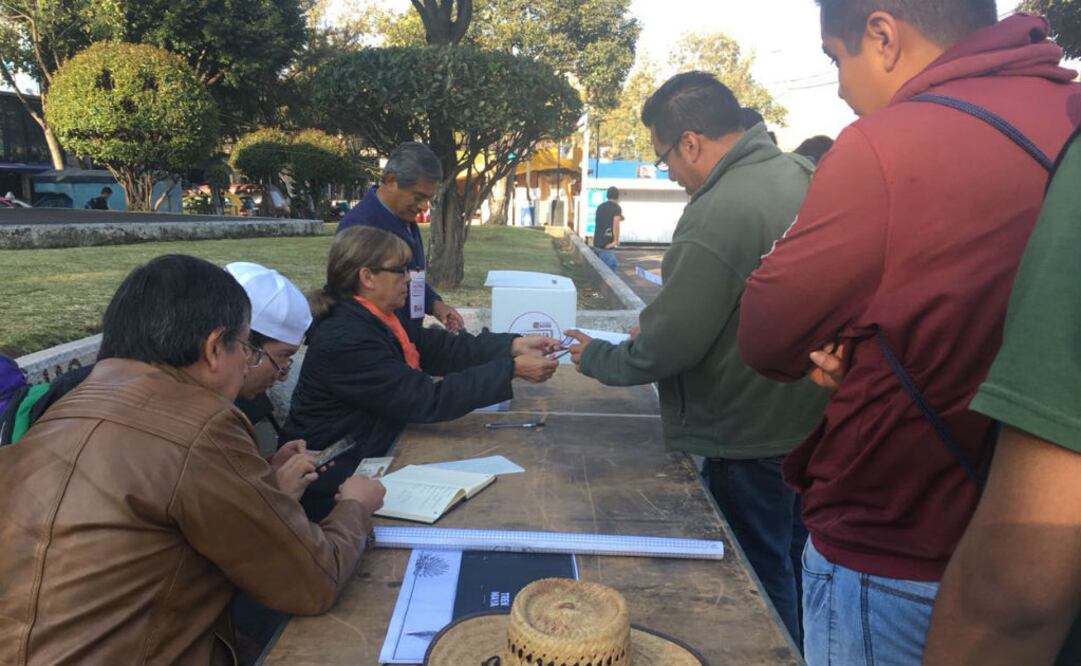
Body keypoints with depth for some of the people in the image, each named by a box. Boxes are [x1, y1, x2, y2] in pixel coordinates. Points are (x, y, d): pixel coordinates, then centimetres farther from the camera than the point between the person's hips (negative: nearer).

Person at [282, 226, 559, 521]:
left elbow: (439, 348, 2)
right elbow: (429, 400, -26)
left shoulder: (371, 319, 3)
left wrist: (512, 345, -9)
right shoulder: (345, 341, -25)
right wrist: (512, 370, -25)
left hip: (367, 458, 8)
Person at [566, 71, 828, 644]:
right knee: (794, 565, 26)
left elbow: (663, 349, -23)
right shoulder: (802, 174, 2)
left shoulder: (716, 215, -27)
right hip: (812, 420, 9)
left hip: (750, 441, -9)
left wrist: (594, 357, -4)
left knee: (760, 584, 12)